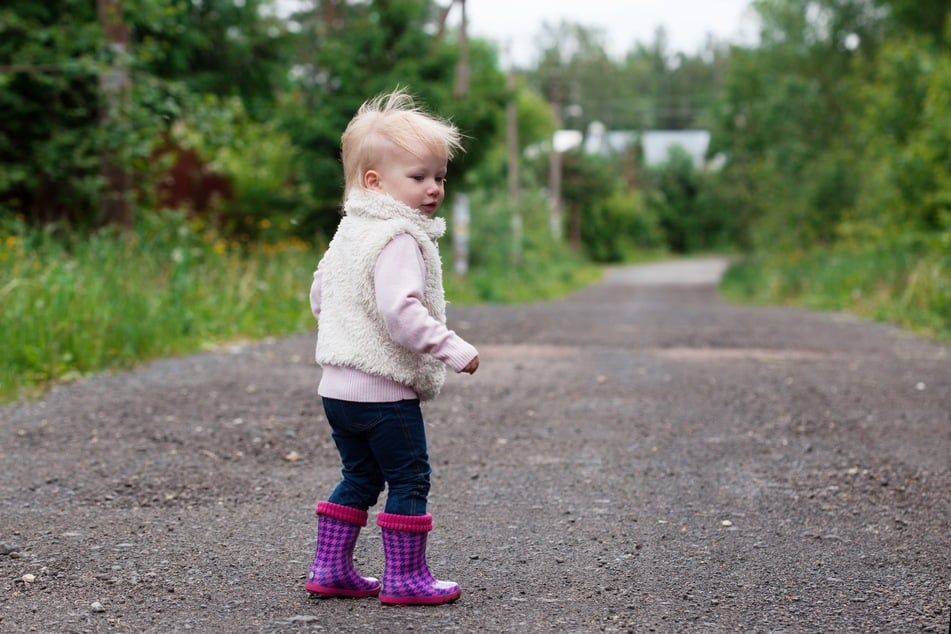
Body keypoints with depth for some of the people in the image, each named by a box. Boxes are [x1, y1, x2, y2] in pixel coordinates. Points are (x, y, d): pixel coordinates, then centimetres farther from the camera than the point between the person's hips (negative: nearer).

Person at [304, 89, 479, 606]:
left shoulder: (349, 231, 13)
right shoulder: (399, 239, -18)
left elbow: (319, 296, 21)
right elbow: (400, 311, -29)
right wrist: (453, 350, -23)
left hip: (338, 384, 9)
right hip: (384, 389, -9)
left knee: (359, 478, 19)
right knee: (409, 479, 2)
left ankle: (330, 569, 21)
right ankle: (404, 578, 7)